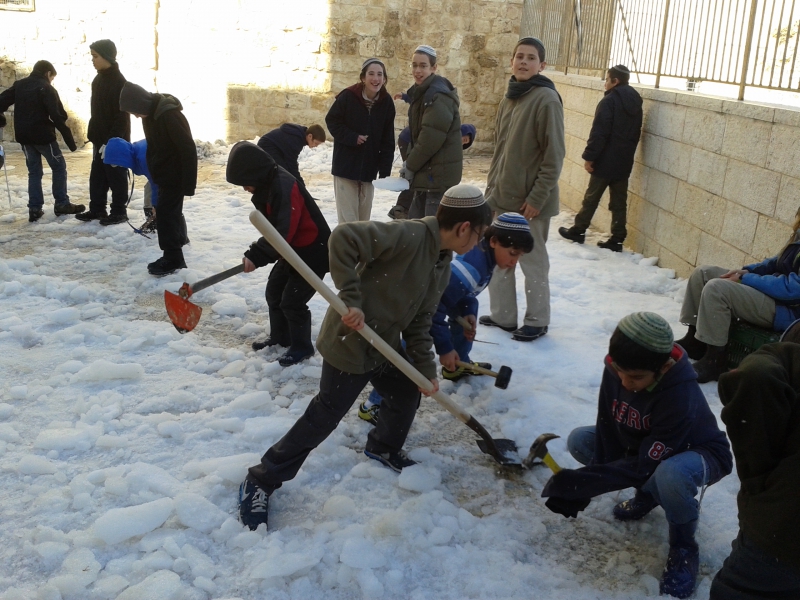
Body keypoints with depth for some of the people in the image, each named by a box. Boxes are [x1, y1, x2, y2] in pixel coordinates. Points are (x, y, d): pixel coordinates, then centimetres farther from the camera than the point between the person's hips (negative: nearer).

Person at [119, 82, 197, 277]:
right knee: (169, 213, 13)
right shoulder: (150, 114, 5)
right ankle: (174, 257, 20)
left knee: (167, 214, -8)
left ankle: (172, 259, 0)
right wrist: (154, 173, 18)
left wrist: (188, 183, -23)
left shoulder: (169, 115, -24)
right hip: (164, 175, 10)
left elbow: (188, 149, -24)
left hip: (175, 176, -10)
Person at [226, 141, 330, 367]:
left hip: (313, 252, -10)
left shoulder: (284, 188, -29)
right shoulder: (267, 185, 3)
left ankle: (302, 347, 12)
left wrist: (256, 256, -34)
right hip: (292, 250, 10)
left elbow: (283, 233, -35)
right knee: (274, 291, 16)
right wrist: (259, 249, -1)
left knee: (292, 300, -7)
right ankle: (280, 337, 33)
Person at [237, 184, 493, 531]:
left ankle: (384, 448, 52)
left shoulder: (442, 267, 5)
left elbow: (420, 322, 11)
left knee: (408, 393, 22)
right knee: (323, 419, -2)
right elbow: (343, 238, -29)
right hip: (349, 343, -9)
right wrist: (351, 299, -29)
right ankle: (260, 482, 13)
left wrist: (426, 369, 8)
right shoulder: (409, 235, -24)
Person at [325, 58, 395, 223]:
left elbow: (387, 140, 0)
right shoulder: (348, 96, -15)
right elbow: (331, 120, -3)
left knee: (364, 218, 12)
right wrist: (351, 137, -16)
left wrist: (385, 170, -5)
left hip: (369, 168, 4)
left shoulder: (386, 102, -4)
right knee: (348, 219, -6)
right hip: (345, 165, -4)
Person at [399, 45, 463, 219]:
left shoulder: (438, 97, -17)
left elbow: (431, 138, -21)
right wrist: (409, 161, 7)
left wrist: (410, 165, -11)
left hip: (440, 173, -10)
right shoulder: (421, 93, 14)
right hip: (426, 172, 10)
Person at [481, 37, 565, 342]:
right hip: (501, 196, 8)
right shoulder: (509, 97, 10)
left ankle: (537, 321, 21)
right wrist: (491, 186, 15)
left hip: (529, 200, -7)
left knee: (533, 262, 6)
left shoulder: (546, 100, -13)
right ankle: (502, 315, 28)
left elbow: (554, 156, -16)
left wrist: (537, 198, -18)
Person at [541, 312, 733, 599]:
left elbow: (646, 465, -34)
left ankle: (683, 548, -9)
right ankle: (647, 495, 11)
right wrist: (583, 486, -26)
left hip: (698, 453, -6)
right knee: (578, 440, -10)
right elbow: (607, 434, -15)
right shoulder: (616, 371, -22)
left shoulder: (681, 397, -39)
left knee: (670, 475, -41)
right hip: (641, 445, 6)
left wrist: (582, 482, -36)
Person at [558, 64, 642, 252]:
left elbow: (599, 133, -18)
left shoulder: (609, 101, -13)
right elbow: (636, 133, 17)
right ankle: (617, 240, 7)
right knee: (619, 202, 7)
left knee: (591, 198, 5)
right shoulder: (635, 102, 11)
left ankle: (578, 231, 16)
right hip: (624, 161, 7)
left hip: (606, 161, -7)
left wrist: (589, 157, -14)